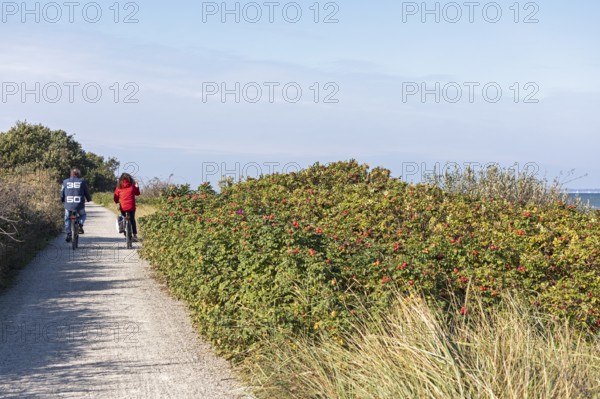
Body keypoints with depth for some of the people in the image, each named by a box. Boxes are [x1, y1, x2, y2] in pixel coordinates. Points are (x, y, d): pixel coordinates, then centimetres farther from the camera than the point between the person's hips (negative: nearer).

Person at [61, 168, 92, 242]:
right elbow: (87, 193, 9)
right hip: (79, 205, -1)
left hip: (68, 205, 1)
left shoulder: (65, 182, 6)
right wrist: (89, 199, 29)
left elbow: (62, 194, 9)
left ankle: (68, 234, 10)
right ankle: (80, 225, 0)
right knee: (83, 215, 26)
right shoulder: (82, 182, 3)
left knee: (67, 219, 19)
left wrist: (62, 200, 28)